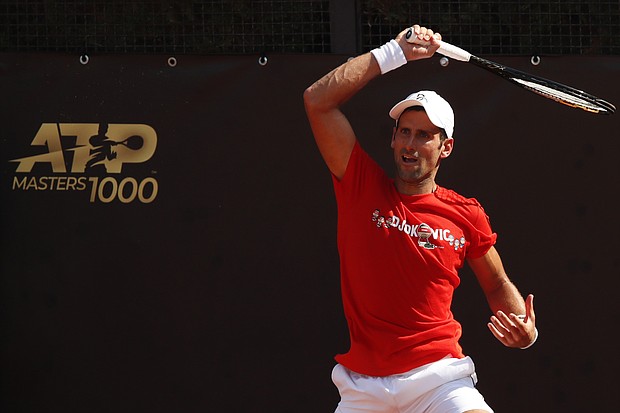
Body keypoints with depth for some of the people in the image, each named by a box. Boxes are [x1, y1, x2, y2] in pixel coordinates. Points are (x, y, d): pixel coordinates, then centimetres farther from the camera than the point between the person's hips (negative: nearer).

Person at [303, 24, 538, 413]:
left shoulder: (466, 216, 4)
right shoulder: (363, 185, 3)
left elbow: (499, 285, 18)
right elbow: (318, 100, -3)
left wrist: (525, 331, -3)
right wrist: (394, 53, -3)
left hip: (437, 377, -1)